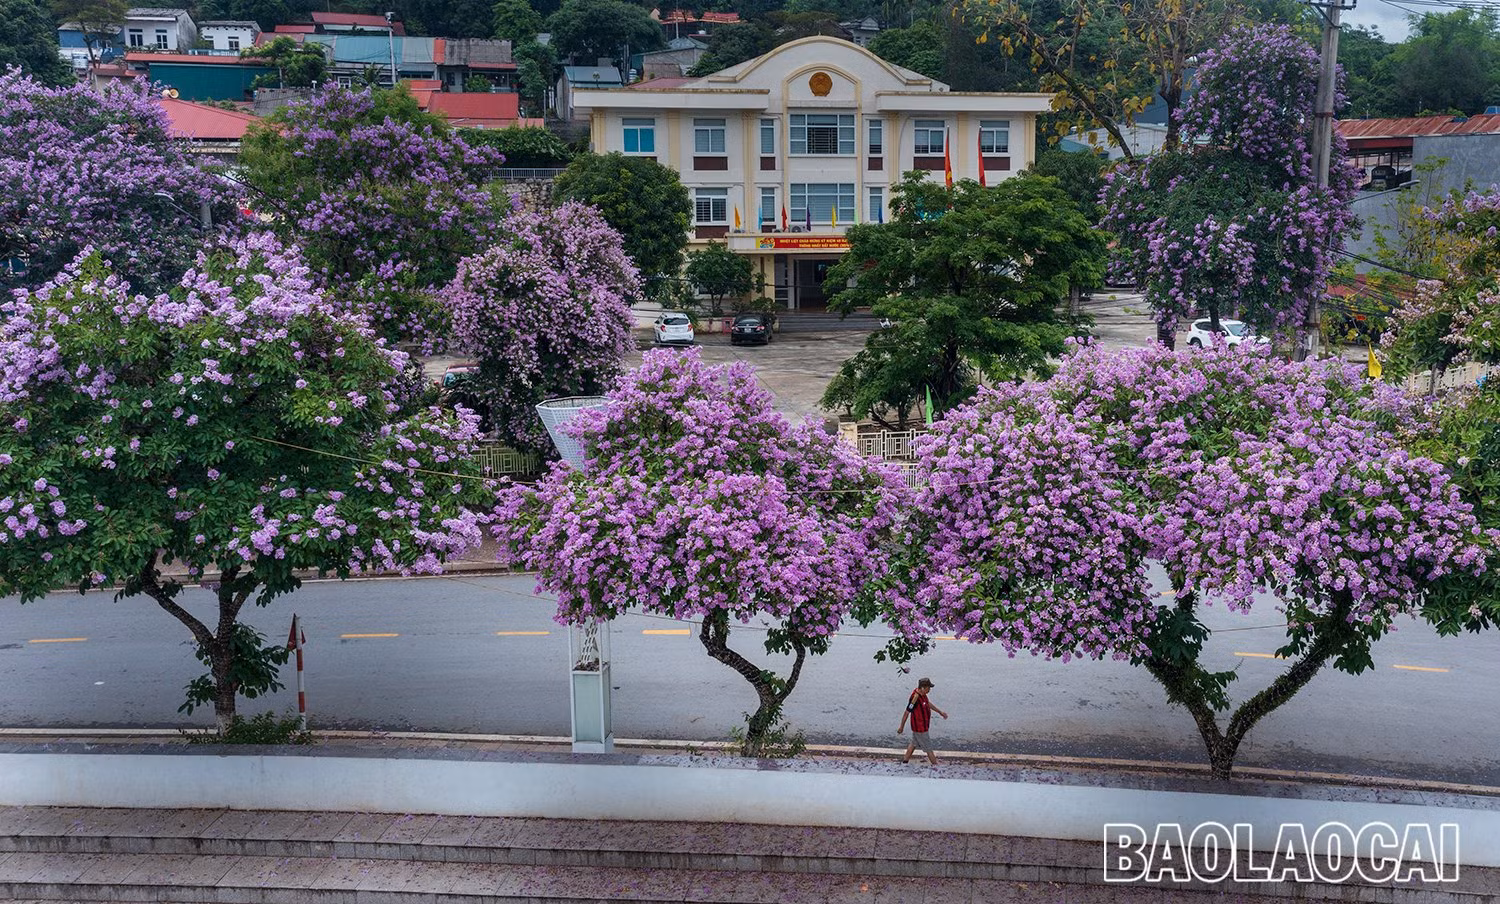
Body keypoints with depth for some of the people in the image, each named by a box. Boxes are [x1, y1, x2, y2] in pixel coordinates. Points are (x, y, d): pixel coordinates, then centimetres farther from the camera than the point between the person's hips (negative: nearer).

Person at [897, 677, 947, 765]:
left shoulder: (922, 694, -4)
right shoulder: (915, 698, -32)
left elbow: (928, 704, 17)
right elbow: (906, 713, -23)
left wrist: (940, 712, 25)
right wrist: (901, 728, -13)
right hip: (920, 729, -9)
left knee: (914, 744, 23)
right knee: (929, 748, 4)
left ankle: (905, 761, 38)